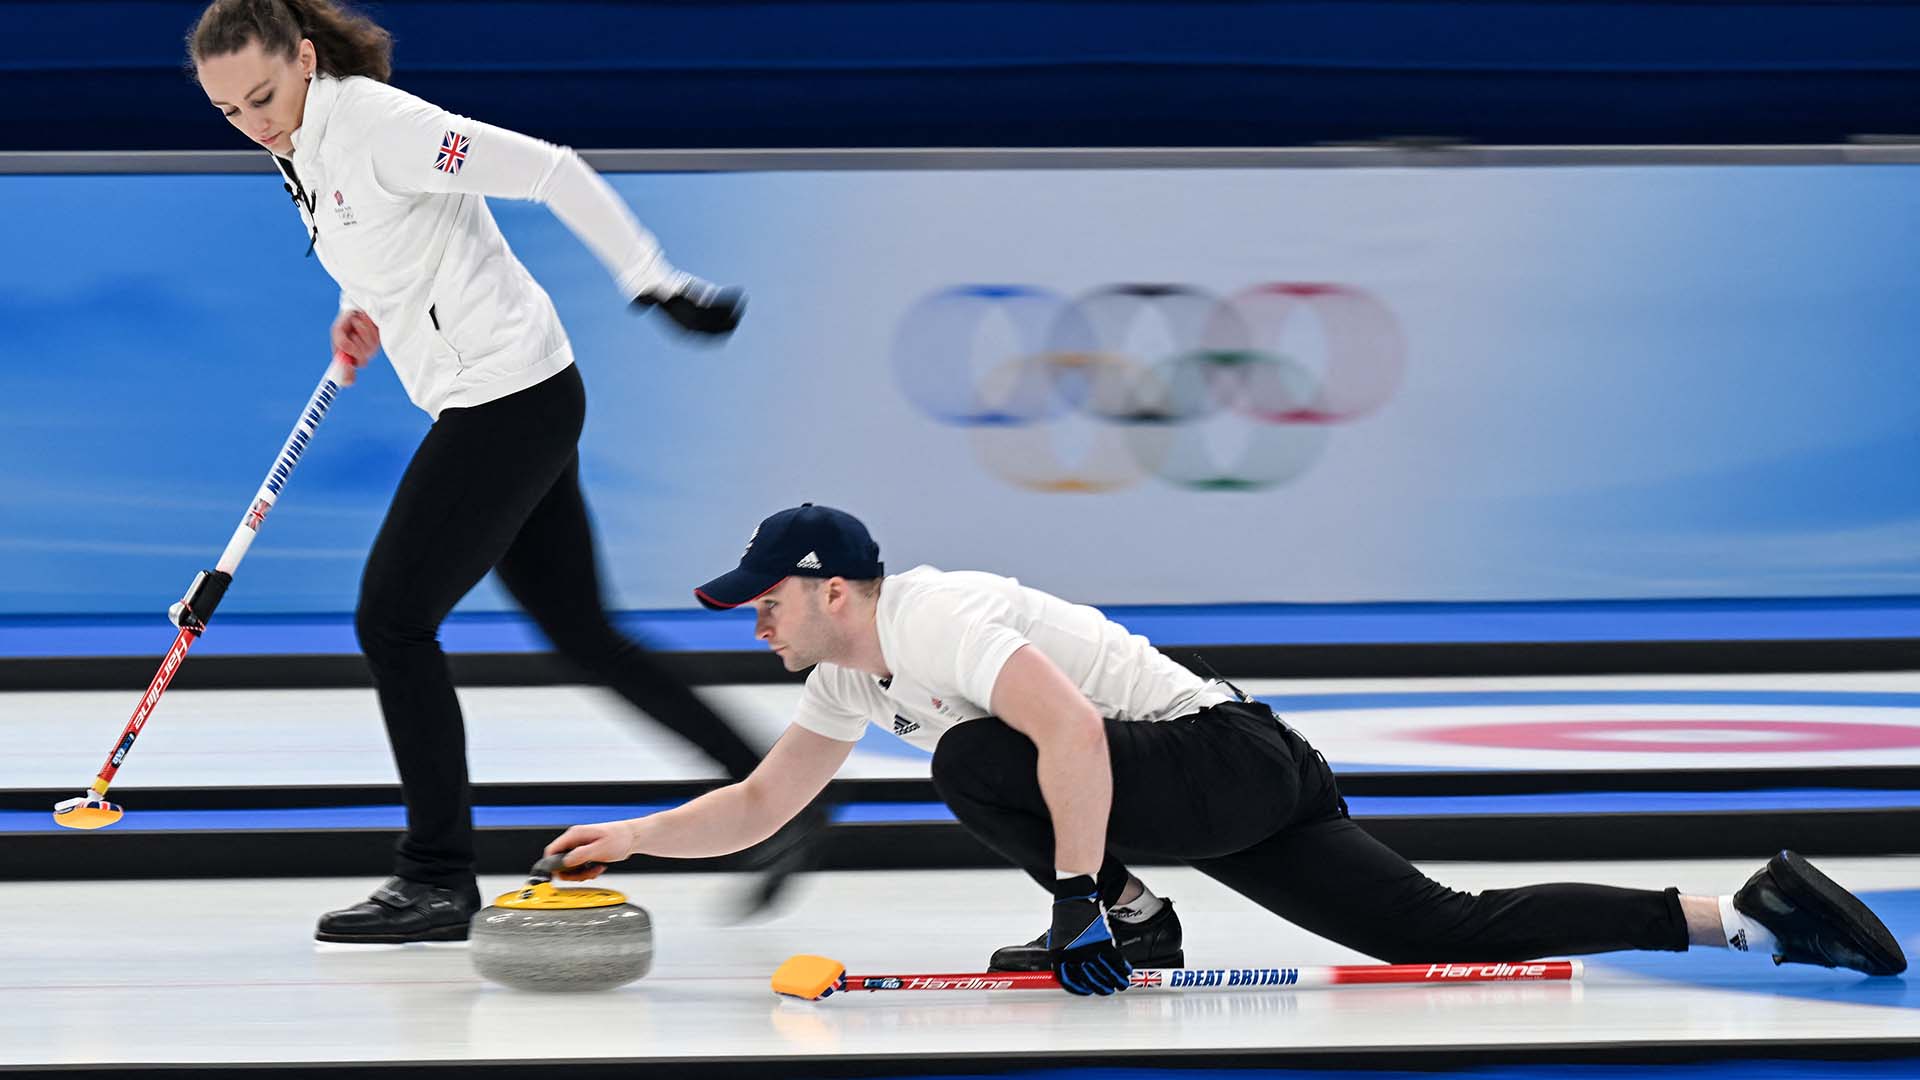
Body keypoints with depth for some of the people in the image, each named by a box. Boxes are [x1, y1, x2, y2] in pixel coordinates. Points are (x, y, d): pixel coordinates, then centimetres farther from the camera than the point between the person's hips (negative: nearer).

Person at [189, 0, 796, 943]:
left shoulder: (376, 125, -19)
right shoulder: (304, 146, 10)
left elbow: (549, 172, -20)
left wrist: (654, 282, -17)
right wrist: (371, 307, 12)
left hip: (509, 399, -10)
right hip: (507, 406, 10)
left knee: (391, 619, -7)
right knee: (581, 633, 13)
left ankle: (438, 880, 0)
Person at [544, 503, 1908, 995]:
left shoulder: (938, 618, -17)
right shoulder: (855, 677, 13)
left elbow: (1072, 733, -31)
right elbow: (761, 804, 23)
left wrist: (1082, 902, -27)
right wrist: (628, 837, 14)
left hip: (1229, 757, -9)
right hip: (1232, 793, 9)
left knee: (976, 762, -21)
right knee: (1445, 928, 3)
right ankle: (1748, 914, 0)